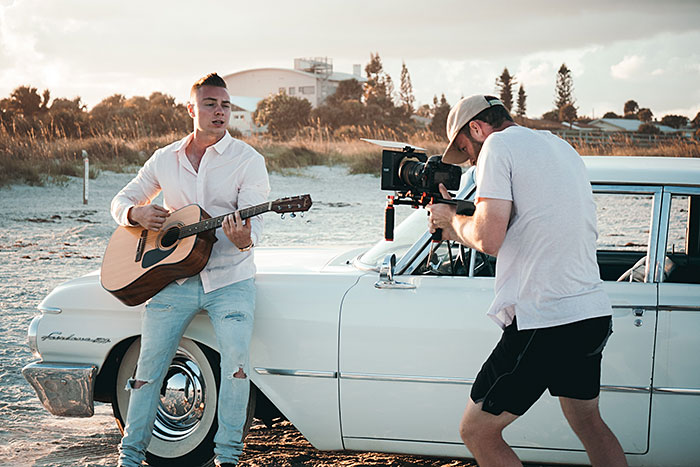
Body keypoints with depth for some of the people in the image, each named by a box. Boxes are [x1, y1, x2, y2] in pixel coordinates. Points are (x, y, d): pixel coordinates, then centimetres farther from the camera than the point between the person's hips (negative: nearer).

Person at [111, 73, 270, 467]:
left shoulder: (248, 160, 0)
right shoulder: (165, 160, 11)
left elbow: (253, 220, -10)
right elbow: (121, 201, 19)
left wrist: (244, 238, -34)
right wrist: (137, 214, -5)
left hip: (230, 279, -3)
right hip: (174, 278, 3)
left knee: (236, 358, -20)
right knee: (150, 364, -1)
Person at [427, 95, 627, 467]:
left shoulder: (499, 144, -6)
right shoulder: (561, 147, 20)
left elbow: (488, 239, -16)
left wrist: (452, 218, 2)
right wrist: (456, 229, 24)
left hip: (543, 320, -9)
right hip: (595, 312, 9)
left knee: (477, 432, 4)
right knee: (588, 423, 26)